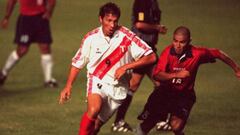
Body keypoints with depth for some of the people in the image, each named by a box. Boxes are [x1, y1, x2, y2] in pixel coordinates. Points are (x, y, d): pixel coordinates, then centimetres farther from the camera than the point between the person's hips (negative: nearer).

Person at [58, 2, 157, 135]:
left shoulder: (126, 36, -11)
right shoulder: (91, 38, -6)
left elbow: (151, 57, -13)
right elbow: (77, 63, 7)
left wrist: (125, 67, -20)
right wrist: (68, 86, 0)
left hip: (117, 87, 1)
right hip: (97, 81, -1)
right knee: (94, 110, -31)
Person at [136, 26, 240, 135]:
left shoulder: (197, 53, -17)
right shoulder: (168, 52, -18)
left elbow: (218, 54, -1)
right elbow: (156, 75, -25)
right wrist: (177, 74, -40)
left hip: (184, 94, -1)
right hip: (165, 91, 1)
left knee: (176, 126, -20)